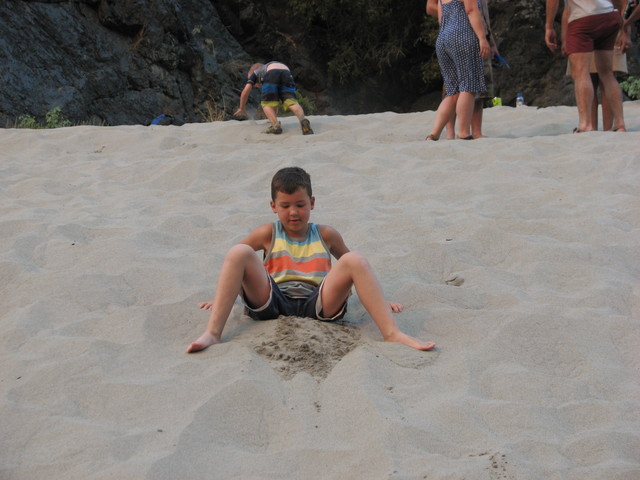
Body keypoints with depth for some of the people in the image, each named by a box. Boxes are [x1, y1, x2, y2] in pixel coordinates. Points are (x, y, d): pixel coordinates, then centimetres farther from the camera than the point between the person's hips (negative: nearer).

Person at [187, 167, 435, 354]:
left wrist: (378, 300, 21)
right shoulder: (269, 234, 13)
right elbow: (232, 261, 22)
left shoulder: (326, 235, 17)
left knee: (354, 260, -20)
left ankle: (391, 333, -31)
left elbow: (354, 268, 27)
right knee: (239, 252, -21)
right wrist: (223, 297, 18)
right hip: (272, 303, 0)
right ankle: (213, 333, -32)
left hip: (316, 305, 0)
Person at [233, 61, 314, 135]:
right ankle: (302, 119, -35)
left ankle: (275, 124, -15)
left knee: (266, 104, 9)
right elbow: (276, 100, 53)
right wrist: (275, 115, 63)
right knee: (292, 102, -6)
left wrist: (242, 109, 37)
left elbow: (246, 91, 24)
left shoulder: (255, 73, 36)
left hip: (271, 74, -4)